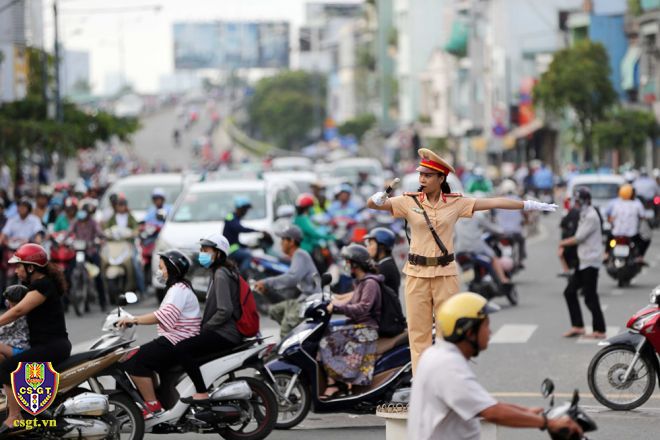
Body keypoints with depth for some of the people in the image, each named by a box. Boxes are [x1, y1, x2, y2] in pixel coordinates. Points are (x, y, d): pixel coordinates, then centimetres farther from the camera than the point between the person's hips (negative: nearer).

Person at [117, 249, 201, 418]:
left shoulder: (179, 289, -12)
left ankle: (153, 406, -17)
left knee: (134, 361, -17)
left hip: (178, 344, -11)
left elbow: (166, 315, -26)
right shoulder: (179, 288, 22)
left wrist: (134, 320, -27)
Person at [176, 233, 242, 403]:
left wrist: (205, 327, -13)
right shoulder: (218, 272, 19)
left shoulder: (221, 275, -13)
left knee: (182, 349, -21)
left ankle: (202, 393, -23)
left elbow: (225, 310, -22)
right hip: (225, 331, 11)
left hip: (225, 334, -11)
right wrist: (203, 326, 14)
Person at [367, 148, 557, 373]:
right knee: (418, 331, 3)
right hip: (417, 273, 0)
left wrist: (529, 205, -4)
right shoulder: (409, 201, -2)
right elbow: (373, 204, -9)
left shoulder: (455, 203, 0)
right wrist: (377, 199, -33)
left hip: (445, 274, 0)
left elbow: (494, 202, -2)